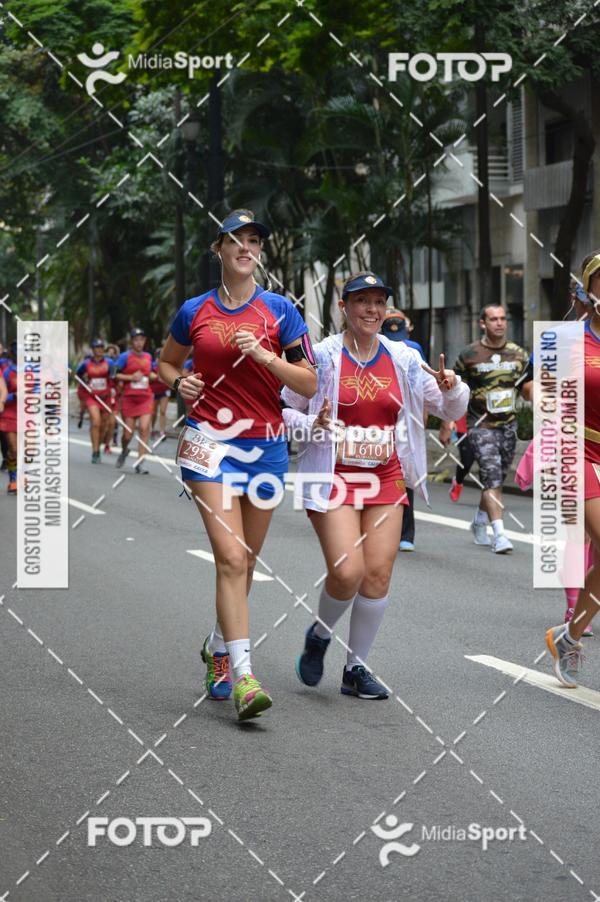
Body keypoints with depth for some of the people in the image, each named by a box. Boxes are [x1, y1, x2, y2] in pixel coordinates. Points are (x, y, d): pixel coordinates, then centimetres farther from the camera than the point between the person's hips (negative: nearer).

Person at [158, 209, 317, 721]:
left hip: (265, 443, 2)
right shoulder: (195, 312, 5)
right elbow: (166, 362, 22)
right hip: (210, 443, -1)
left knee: (245, 560, 12)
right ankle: (243, 676, -18)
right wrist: (179, 382, 0)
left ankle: (219, 648, 36)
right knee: (231, 557, -14)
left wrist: (264, 356, -15)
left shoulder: (279, 310, 2)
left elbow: (309, 384, -1)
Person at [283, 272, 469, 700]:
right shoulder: (321, 357, -5)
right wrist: (312, 426, -18)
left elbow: (452, 410, 9)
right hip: (333, 476, -4)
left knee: (379, 575, -1)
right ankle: (319, 635, 16)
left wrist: (451, 388, -13)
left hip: (386, 478, 4)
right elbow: (285, 410, 2)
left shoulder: (404, 360, 4)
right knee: (347, 572, -16)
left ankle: (357, 668, 14)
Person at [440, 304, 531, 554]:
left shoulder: (518, 353, 7)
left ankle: (479, 522, 34)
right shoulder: (470, 354, -4)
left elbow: (526, 386, 14)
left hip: (508, 425, 4)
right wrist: (447, 424, -2)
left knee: (497, 478, 13)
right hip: (480, 426, -4)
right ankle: (499, 533, -19)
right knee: (492, 477, -15)